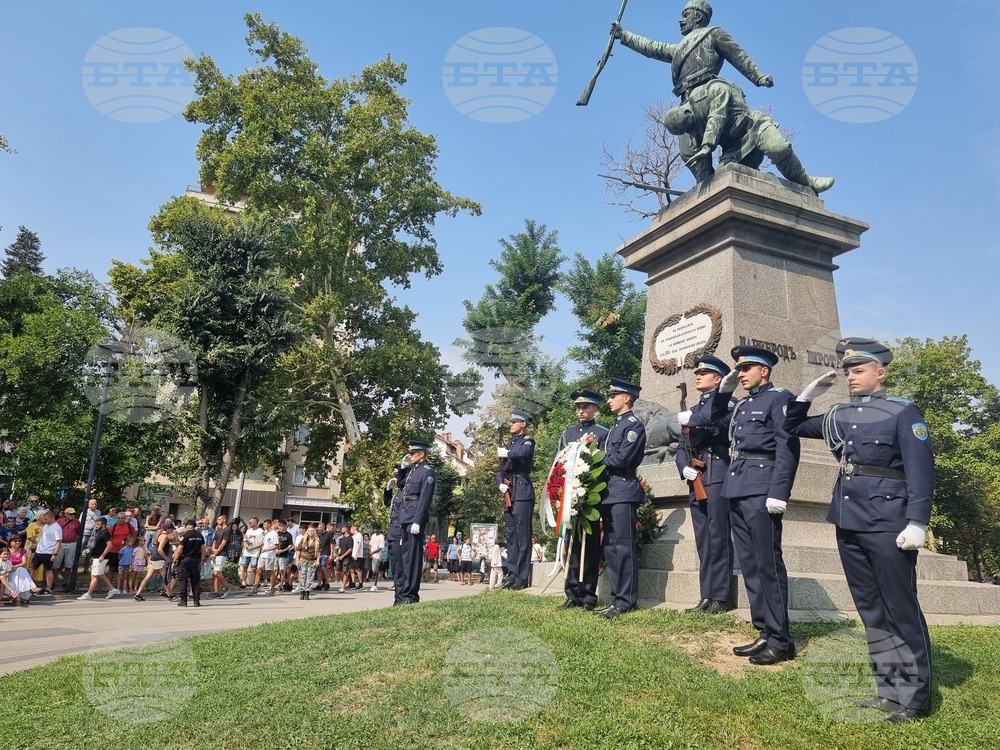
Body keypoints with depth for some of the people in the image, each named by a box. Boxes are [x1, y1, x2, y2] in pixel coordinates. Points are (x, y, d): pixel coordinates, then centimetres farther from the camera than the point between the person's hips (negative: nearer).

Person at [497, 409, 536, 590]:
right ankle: (512, 575, 15)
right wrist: (500, 484, 2)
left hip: (522, 493, -8)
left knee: (522, 535, -8)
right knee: (511, 536, 10)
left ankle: (522, 578, -6)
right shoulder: (509, 443, 22)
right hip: (509, 494, 8)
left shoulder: (527, 441, 0)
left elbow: (523, 452, -25)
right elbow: (500, 469, 21)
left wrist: (505, 453, -9)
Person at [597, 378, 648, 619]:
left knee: (624, 547, -7)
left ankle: (626, 601, -2)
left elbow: (622, 459, -17)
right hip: (609, 493, 9)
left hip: (624, 492, -9)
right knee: (610, 548, 10)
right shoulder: (615, 427, 22)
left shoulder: (634, 425, -7)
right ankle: (617, 598, 16)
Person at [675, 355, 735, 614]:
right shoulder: (693, 410, 25)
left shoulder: (726, 402, 3)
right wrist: (683, 466, 1)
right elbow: (681, 447, 21)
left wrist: (692, 420, -10)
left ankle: (721, 597, -1)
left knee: (718, 538, -6)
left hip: (718, 478, -7)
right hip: (697, 480, 7)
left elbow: (721, 423, -21)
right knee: (703, 540, 8)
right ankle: (706, 596, 13)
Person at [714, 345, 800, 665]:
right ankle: (765, 633, 17)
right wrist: (723, 390, 19)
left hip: (760, 489, -8)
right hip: (737, 490, 8)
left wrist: (778, 492, -21)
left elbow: (787, 447, -12)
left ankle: (780, 639, 3)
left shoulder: (780, 398, -2)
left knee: (768, 564, -5)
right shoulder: (741, 405, 21)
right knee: (750, 564, 9)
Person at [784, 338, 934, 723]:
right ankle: (889, 690, 22)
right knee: (872, 610, 12)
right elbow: (792, 427, 23)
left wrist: (916, 522, -18)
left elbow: (920, 471, -11)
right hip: (849, 523, 6)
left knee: (900, 609, 2)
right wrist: (809, 392, 10)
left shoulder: (903, 412, -4)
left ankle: (914, 695, 15)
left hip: (888, 524, -6)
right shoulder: (839, 414, 13)